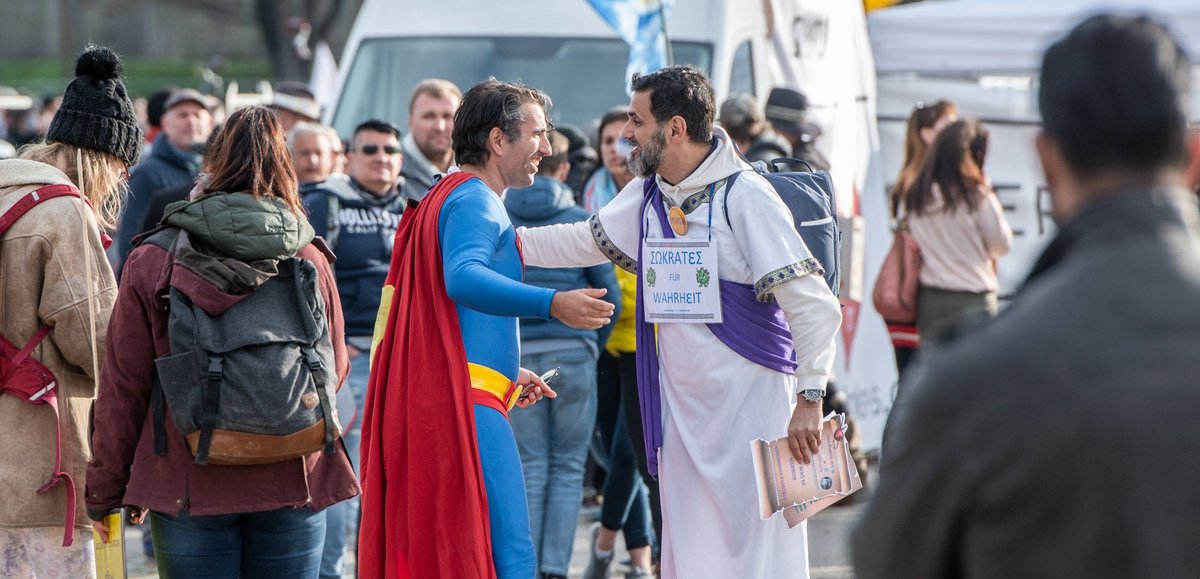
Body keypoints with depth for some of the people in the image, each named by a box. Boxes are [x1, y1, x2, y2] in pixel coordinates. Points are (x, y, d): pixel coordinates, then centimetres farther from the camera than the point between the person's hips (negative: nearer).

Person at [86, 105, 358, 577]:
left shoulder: (151, 262, -2)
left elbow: (122, 385, 0)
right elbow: (335, 367, 11)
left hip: (189, 486, -1)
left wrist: (105, 490, 9)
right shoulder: (310, 260, 1)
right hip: (294, 482, 1)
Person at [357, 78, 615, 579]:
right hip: (467, 405, -11)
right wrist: (551, 304, -37)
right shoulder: (475, 200, -7)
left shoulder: (452, 197, 26)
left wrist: (506, 374, 30)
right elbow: (463, 278, -28)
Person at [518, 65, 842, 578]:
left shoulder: (745, 197, -15)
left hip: (751, 402, -7)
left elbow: (813, 304, -17)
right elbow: (585, 240, 28)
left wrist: (810, 399, -22)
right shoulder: (646, 195, 8)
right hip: (682, 410, 7)